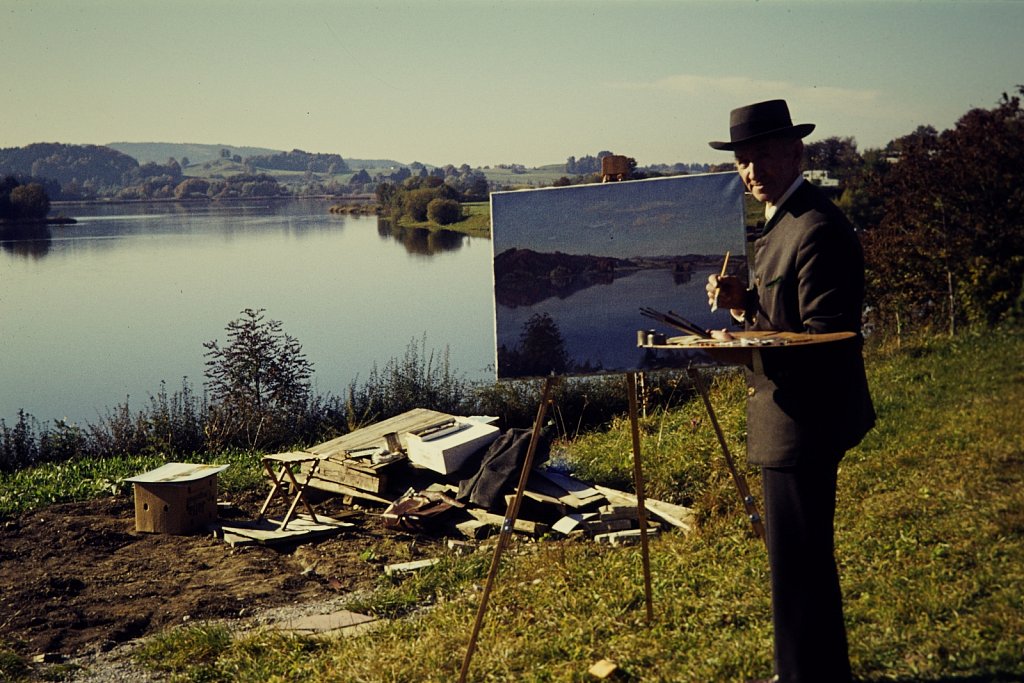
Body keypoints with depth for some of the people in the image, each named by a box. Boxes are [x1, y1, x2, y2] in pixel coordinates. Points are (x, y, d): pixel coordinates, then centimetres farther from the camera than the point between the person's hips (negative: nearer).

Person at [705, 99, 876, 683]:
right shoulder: (782, 220, 14)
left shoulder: (817, 230, -19)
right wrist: (746, 301, 2)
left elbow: (827, 336, -22)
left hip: (805, 417, -11)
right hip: (788, 415, 11)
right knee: (802, 554, 20)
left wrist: (747, 330, -33)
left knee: (798, 560, -3)